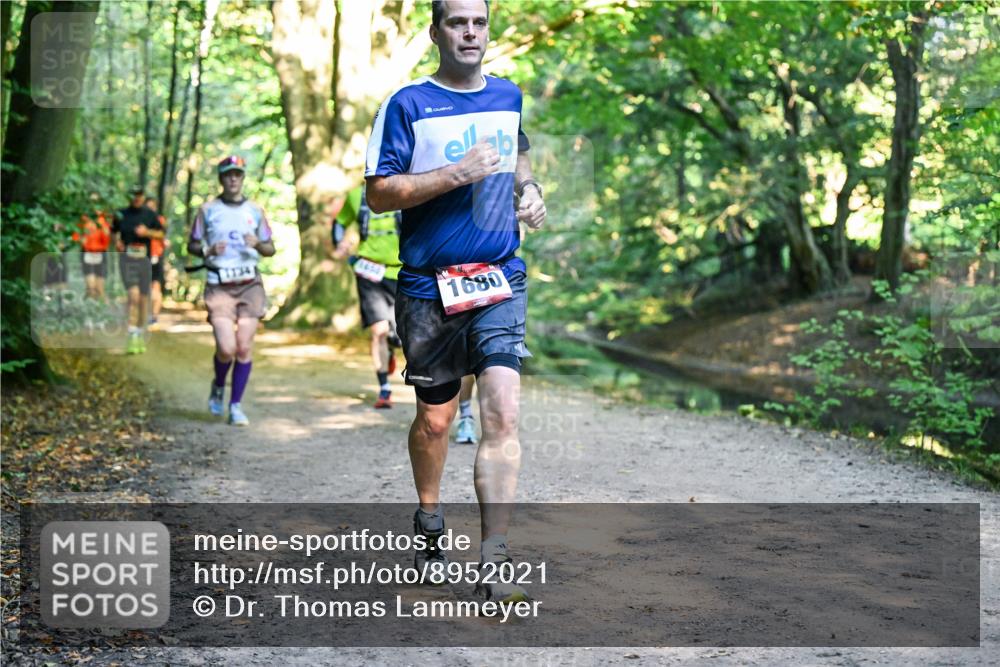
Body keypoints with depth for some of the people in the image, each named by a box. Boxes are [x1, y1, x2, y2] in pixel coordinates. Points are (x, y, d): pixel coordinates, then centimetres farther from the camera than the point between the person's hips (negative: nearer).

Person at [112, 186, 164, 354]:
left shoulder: (149, 215, 7)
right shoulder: (121, 214, 6)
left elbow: (160, 234, 10)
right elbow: (113, 232, 18)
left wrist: (147, 232, -8)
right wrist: (116, 241, -2)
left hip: (144, 259, 2)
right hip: (127, 258, -2)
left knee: (144, 299, 8)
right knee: (134, 295, -18)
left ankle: (141, 337, 24)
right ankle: (132, 337, -19)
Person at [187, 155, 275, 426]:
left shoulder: (255, 210, 10)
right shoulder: (208, 210, 5)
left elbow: (270, 249, 14)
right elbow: (192, 245, 11)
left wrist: (257, 244, -8)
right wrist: (209, 250, -10)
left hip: (250, 284, 2)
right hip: (219, 285, -2)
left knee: (245, 347, -3)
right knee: (226, 348, -13)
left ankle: (236, 405, 10)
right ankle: (218, 387, 20)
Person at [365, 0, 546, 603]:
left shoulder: (508, 96, 12)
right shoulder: (407, 105, -2)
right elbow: (379, 192, -8)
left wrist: (528, 188, 11)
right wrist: (454, 175, -19)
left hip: (501, 280, 2)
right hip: (429, 286, -2)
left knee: (503, 412, -13)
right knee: (436, 418, 11)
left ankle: (494, 564, -11)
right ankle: (429, 524, 39)